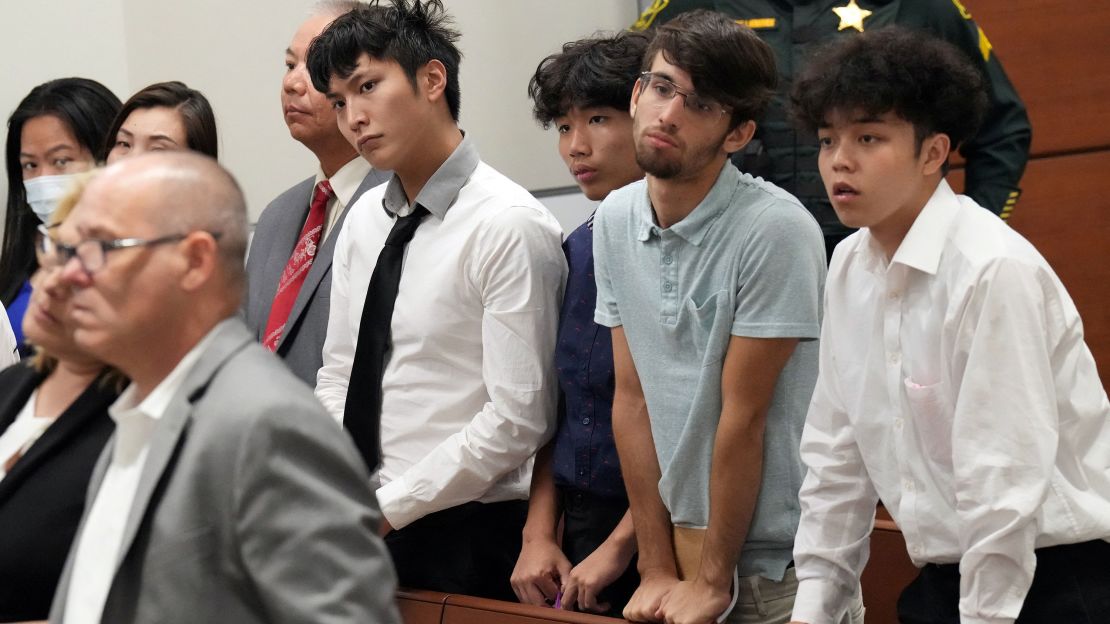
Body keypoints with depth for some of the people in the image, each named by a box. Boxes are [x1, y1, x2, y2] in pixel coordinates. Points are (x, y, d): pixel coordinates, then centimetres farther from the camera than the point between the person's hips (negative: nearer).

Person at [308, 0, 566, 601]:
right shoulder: (364, 219, 9)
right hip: (364, 528, 6)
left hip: (466, 538, -6)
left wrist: (388, 508, -14)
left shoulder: (509, 225, -14)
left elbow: (518, 419, -17)